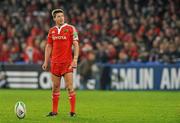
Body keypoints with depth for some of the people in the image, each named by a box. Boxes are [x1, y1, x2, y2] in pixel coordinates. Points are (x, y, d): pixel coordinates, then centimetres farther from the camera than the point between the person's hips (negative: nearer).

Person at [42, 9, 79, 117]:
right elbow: (49, 46, 15)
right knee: (55, 87, 7)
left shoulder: (71, 29, -3)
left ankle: (73, 111, -4)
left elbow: (76, 45, -7)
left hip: (67, 62, -4)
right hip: (55, 62, 4)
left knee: (69, 87, -8)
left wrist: (75, 59, -17)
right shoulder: (52, 31, 10)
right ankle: (54, 111, 14)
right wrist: (46, 62, 10)